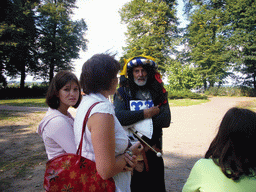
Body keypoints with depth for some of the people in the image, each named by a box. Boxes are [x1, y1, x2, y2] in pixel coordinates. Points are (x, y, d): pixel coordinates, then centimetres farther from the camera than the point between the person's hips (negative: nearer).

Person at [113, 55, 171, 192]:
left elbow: (166, 120, -6)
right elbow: (118, 117, -17)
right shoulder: (123, 92, 0)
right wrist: (147, 113, -14)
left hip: (153, 149, 2)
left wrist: (134, 119, -13)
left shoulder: (159, 93, 5)